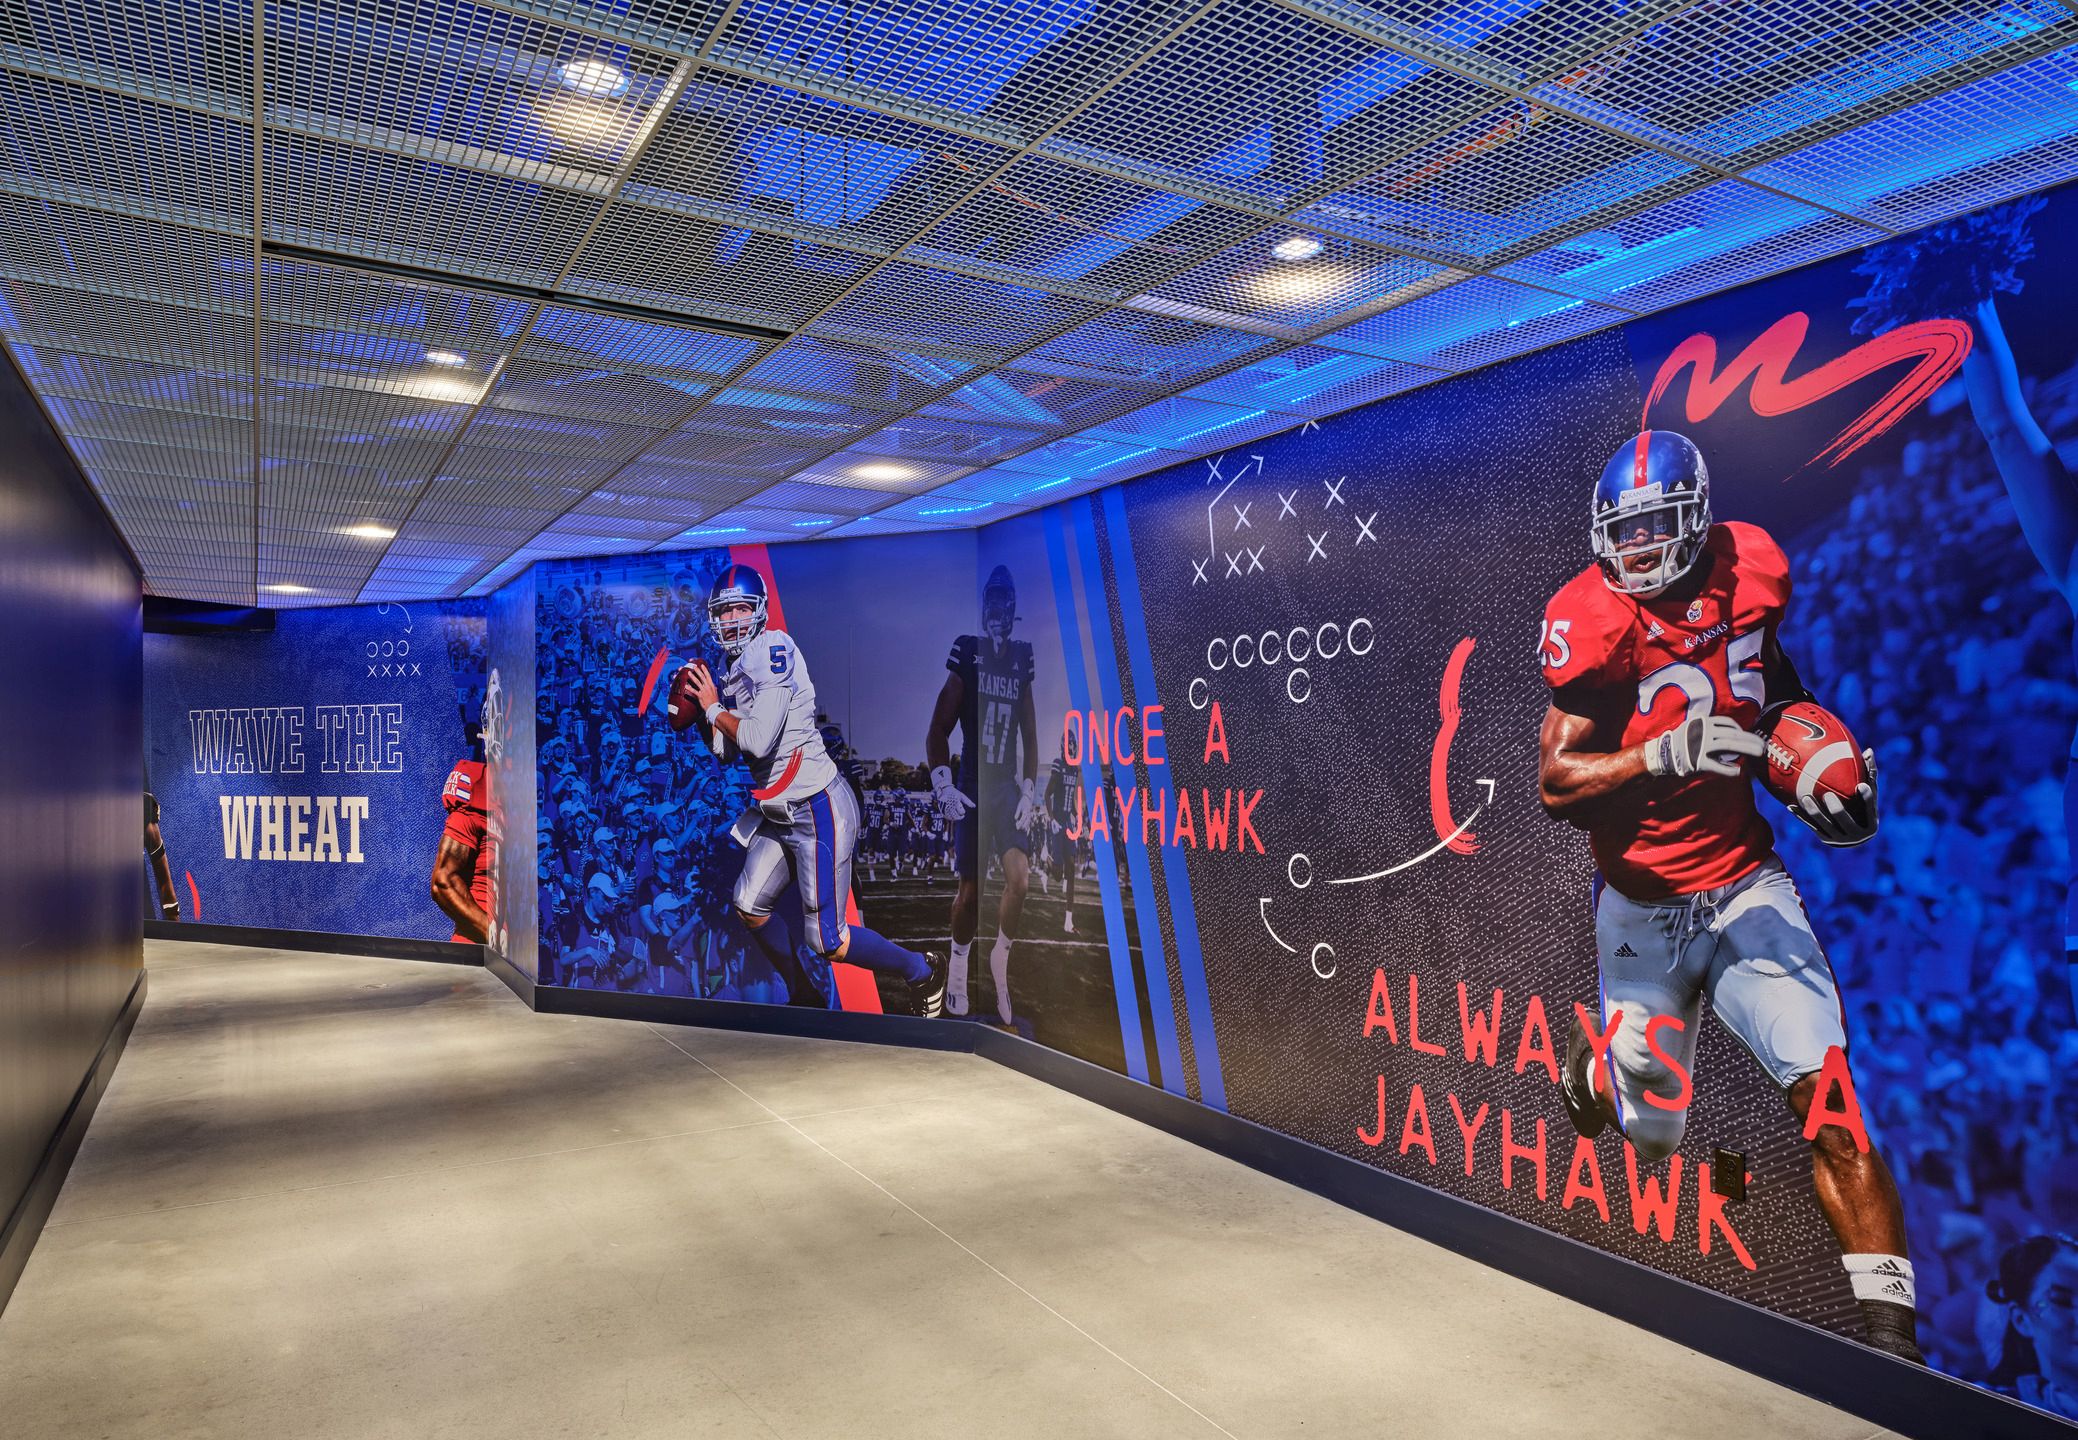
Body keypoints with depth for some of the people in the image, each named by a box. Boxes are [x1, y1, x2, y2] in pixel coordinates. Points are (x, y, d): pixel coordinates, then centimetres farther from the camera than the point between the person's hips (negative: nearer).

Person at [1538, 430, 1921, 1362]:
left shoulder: (1753, 570, -2)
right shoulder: (1595, 619, -15)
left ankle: (1890, 1330, 4)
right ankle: (1596, 1059, 46)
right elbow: (1555, 783, -17)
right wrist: (1664, 753, -31)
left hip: (1747, 886, 3)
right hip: (1642, 908, -2)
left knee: (1829, 1104, -10)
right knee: (1654, 1134, 10)